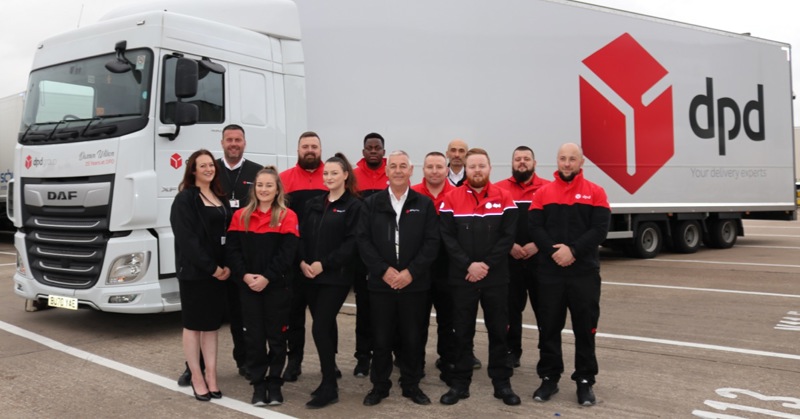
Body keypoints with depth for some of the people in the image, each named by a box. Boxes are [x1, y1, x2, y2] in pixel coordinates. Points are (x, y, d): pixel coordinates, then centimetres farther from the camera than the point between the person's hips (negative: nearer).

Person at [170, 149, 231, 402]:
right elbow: (187, 239, -16)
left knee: (212, 324, 9)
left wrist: (227, 265, -4)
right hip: (194, 271, -6)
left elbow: (229, 233, 10)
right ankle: (196, 376, 12)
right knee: (193, 324, 3)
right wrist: (211, 267, -17)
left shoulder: (220, 198, 14)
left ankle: (211, 375, 15)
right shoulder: (185, 199, -7)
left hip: (219, 271, 6)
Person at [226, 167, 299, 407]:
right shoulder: (241, 216, 7)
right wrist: (244, 275, -13)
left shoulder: (287, 216, -2)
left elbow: (287, 253, -10)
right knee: (254, 336, 6)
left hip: (277, 286, -2)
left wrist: (267, 278, -17)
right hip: (248, 286, 2)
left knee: (276, 335, 5)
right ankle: (258, 385, 16)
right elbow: (233, 250, 1)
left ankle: (274, 384, 17)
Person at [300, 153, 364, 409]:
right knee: (326, 326, 13)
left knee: (320, 328, -10)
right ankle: (330, 372, 27)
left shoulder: (354, 206, -4)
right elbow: (302, 235, 10)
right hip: (311, 275, 6)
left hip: (336, 277, -6)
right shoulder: (313, 204, 14)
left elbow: (352, 242, -12)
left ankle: (329, 387, -2)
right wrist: (302, 261, -7)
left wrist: (324, 264, -16)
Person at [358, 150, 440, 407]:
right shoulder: (372, 203, 5)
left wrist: (411, 272, -13)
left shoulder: (424, 204, 4)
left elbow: (432, 243, -3)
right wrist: (383, 270, -12)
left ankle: (411, 385, 23)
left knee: (413, 338, 7)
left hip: (415, 284, 0)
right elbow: (363, 241, -2)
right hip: (381, 283, 0)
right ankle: (379, 385, 21)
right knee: (381, 338, 6)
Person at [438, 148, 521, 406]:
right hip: (462, 278, 0)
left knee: (498, 331, 8)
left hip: (496, 278, 0)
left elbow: (508, 236, -5)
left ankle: (502, 383, 20)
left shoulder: (503, 198, 1)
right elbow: (447, 237, -6)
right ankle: (460, 384, 18)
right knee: (462, 333, 8)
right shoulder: (452, 199, 0)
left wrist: (487, 264, -14)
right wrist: (468, 265, -15)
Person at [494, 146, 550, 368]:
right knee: (511, 307, 8)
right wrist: (509, 245, -10)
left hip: (540, 258, 0)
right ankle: (512, 351, 19)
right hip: (509, 259, 1)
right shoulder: (499, 189, 5)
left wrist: (537, 244, -12)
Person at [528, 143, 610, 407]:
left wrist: (573, 250, -16)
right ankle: (549, 378, 19)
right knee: (549, 327, 6)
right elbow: (535, 228, -1)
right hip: (549, 271, 1)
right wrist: (553, 251, -16)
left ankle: (585, 381, 17)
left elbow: (600, 229, -6)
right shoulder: (543, 193, 6)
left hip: (585, 271, -1)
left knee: (585, 328, 5)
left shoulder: (595, 192, 3)